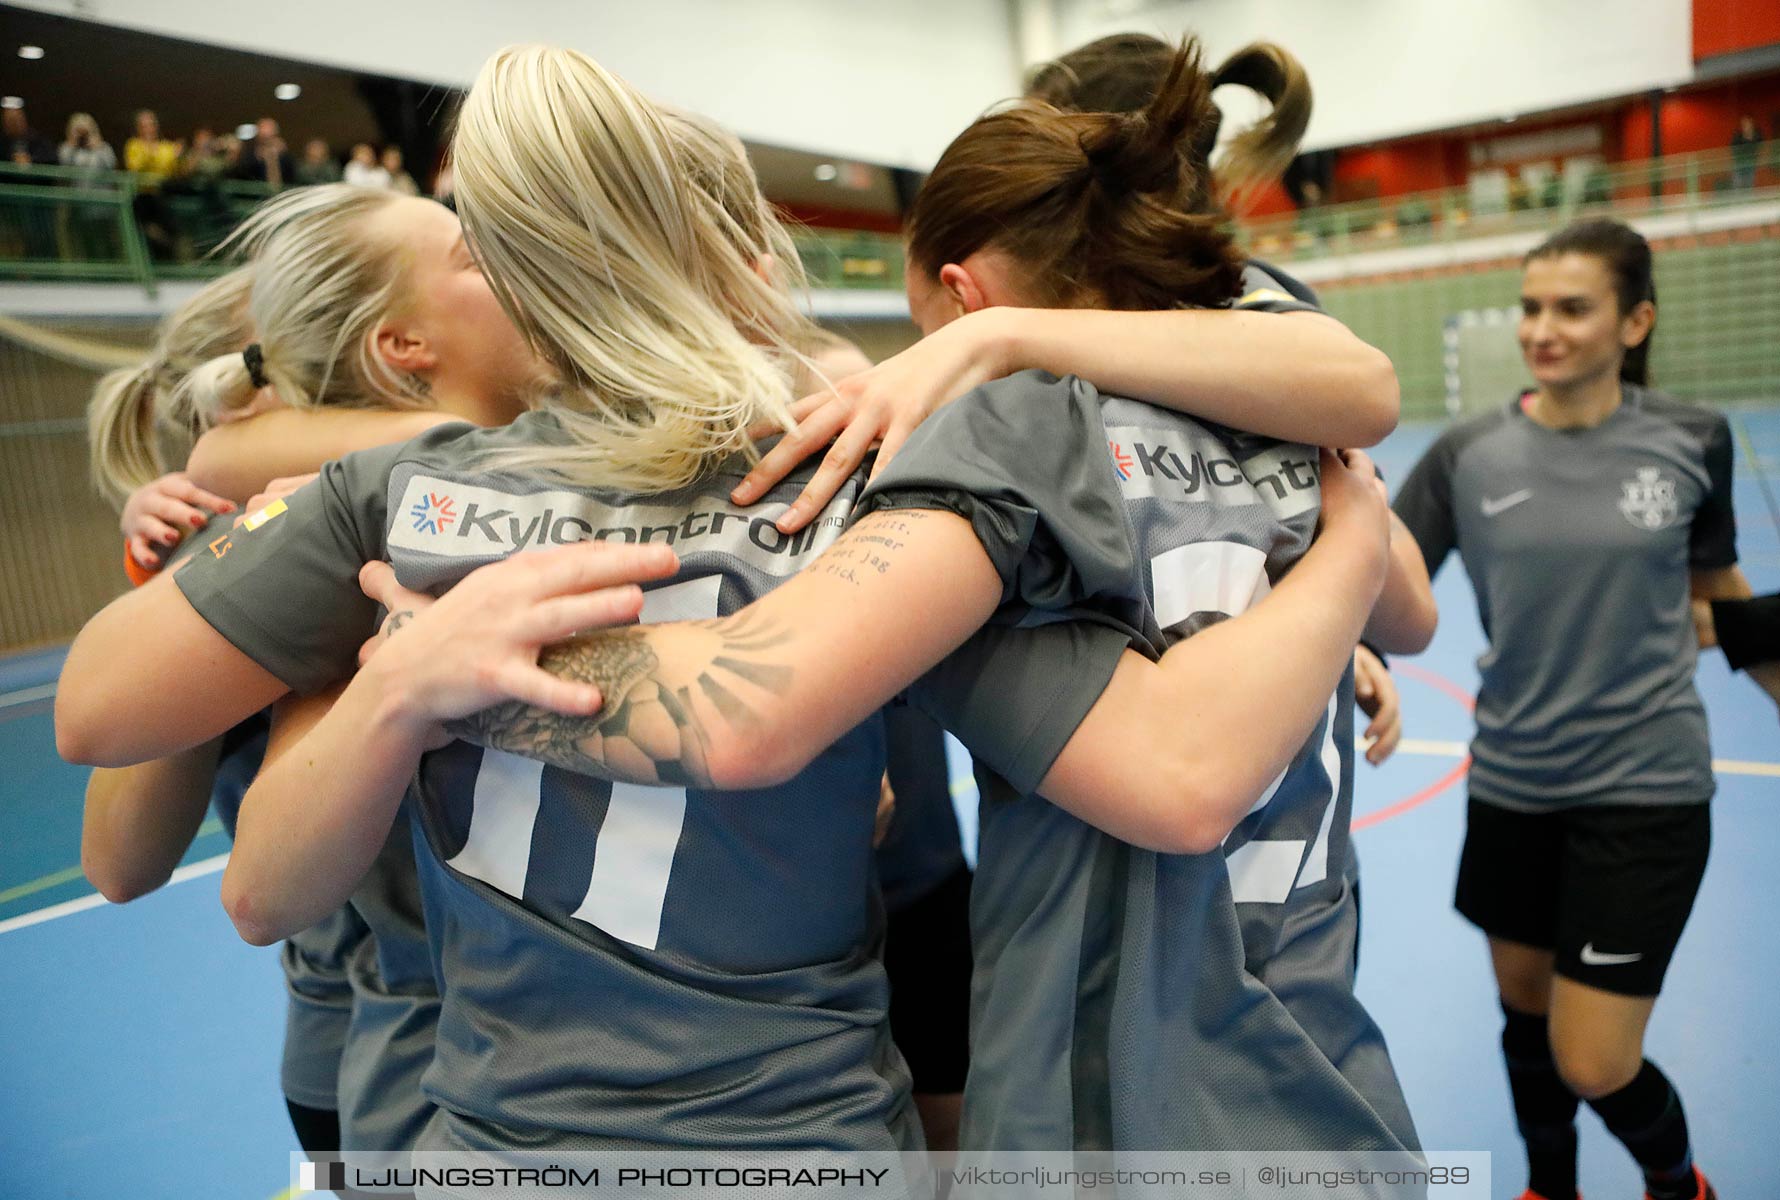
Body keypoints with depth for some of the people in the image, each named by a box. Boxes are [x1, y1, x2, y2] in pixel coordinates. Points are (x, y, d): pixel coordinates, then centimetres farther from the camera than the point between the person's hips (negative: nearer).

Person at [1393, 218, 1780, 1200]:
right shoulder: (1467, 456, -6)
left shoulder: (1693, 441, -6)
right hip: (1510, 783, 2)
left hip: (1645, 785, -2)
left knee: (1594, 1065, -1)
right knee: (1526, 1009, 19)